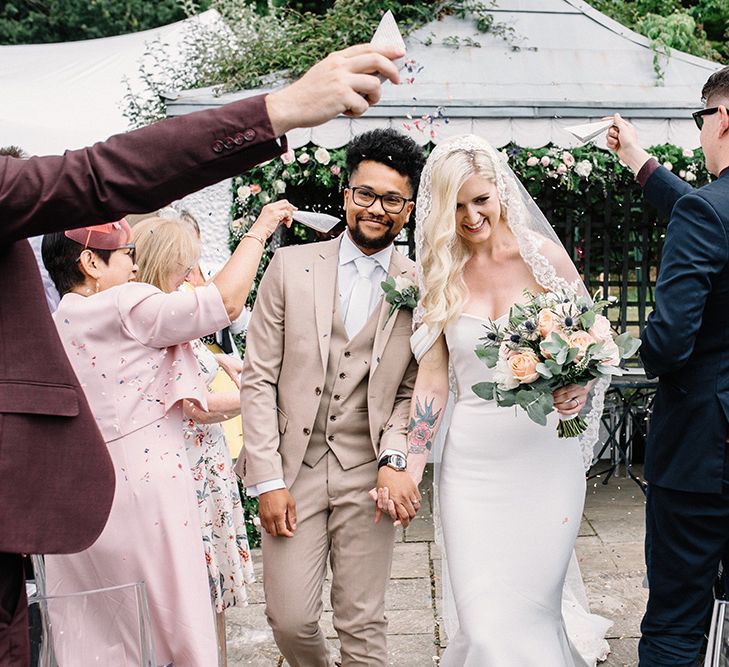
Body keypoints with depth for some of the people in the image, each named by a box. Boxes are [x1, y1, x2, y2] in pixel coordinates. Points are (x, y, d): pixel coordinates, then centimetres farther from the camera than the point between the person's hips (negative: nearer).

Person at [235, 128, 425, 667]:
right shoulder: (291, 266, 1)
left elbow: (412, 392, 7)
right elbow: (259, 377, 0)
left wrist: (393, 460, -11)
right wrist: (267, 480, -5)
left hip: (368, 477, 0)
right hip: (292, 467, 1)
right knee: (290, 620, 6)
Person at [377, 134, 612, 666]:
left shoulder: (543, 255, -1)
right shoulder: (440, 274, 4)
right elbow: (432, 378, 2)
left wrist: (581, 387, -16)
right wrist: (410, 469, -4)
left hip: (545, 453, -1)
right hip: (472, 459, 1)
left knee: (531, 605, 2)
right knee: (482, 618, -1)